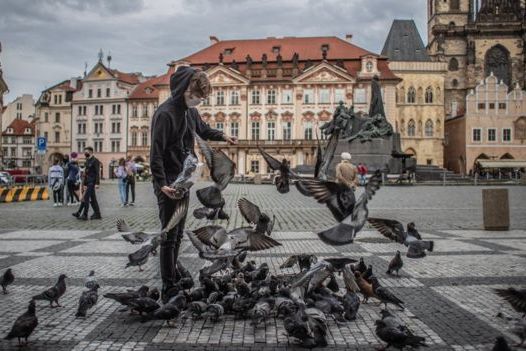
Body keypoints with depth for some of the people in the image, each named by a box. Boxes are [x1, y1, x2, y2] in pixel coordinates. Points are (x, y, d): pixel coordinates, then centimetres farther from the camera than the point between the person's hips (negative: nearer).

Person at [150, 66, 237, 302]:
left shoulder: (190, 111, 9)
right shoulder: (165, 113, -18)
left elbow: (203, 130, 30)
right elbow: (156, 153, -21)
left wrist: (222, 136, 13)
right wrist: (162, 184, -29)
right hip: (168, 184, -9)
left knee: (177, 235, 15)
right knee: (169, 237, -5)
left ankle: (174, 279, 27)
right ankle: (168, 290, 2)